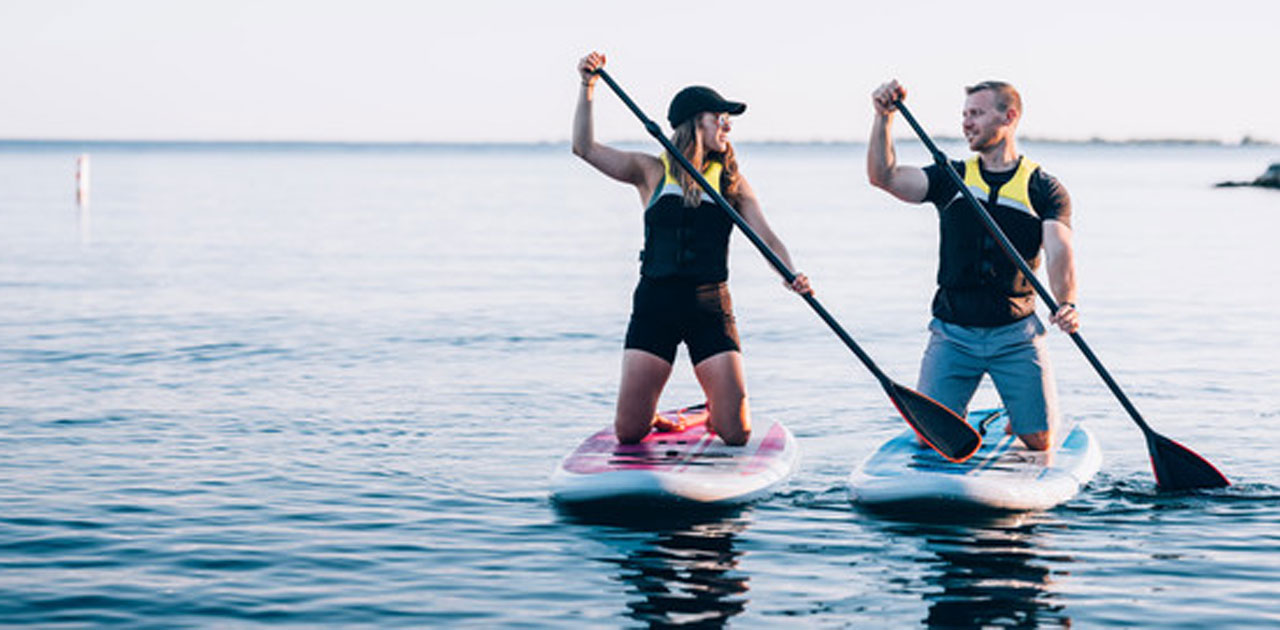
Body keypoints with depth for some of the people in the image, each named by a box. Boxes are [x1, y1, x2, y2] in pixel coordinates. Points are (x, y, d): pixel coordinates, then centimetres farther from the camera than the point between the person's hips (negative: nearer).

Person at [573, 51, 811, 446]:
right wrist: (588, 87, -11)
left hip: (711, 309, 1)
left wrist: (791, 274, -22)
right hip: (655, 306, -1)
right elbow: (585, 148, -1)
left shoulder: (732, 182, 7)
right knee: (629, 433, -4)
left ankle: (712, 414, 31)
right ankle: (653, 418, 32)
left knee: (736, 435, -5)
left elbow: (767, 239, -2)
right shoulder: (652, 172, 5)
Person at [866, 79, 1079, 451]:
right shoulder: (952, 179, 7)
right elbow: (884, 176, -6)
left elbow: (1059, 251, -15)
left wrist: (1066, 303, -34)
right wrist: (884, 117, -18)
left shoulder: (1044, 189, 1)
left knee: (1038, 442, -6)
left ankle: (1014, 421, 30)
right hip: (953, 333, 1)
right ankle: (962, 422, 27)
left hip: (1016, 335, -1)